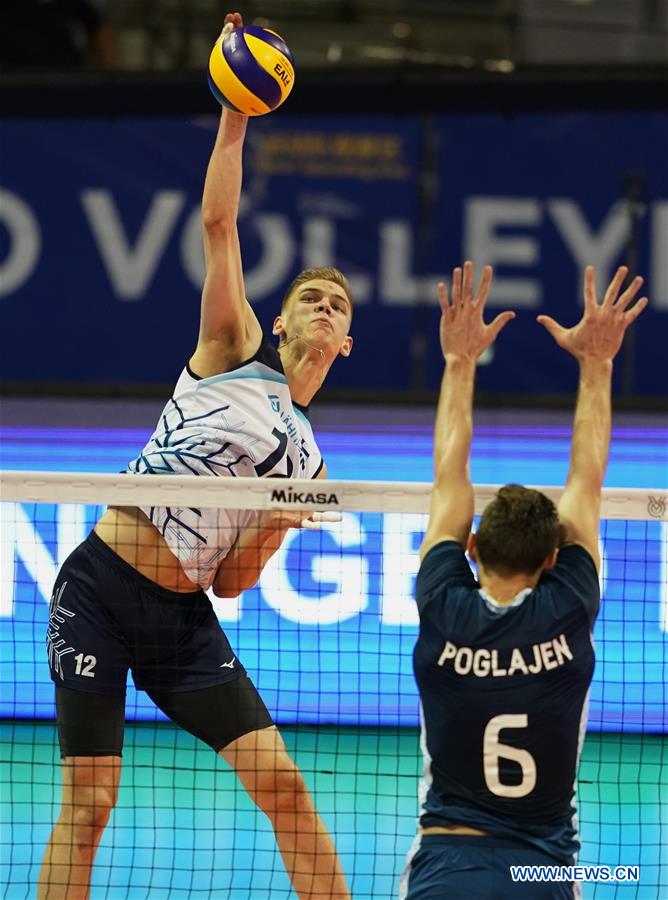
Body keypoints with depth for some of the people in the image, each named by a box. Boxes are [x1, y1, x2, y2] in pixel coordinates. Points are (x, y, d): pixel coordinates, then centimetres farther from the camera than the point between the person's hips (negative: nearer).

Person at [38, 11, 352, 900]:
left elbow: (231, 581, 12)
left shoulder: (308, 460, 14)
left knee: (281, 779, -6)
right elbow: (217, 224, -4)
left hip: (182, 617, 4)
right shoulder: (235, 352, 6)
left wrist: (271, 531, -8)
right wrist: (236, 118, -10)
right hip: (100, 587, -4)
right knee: (89, 799, -6)